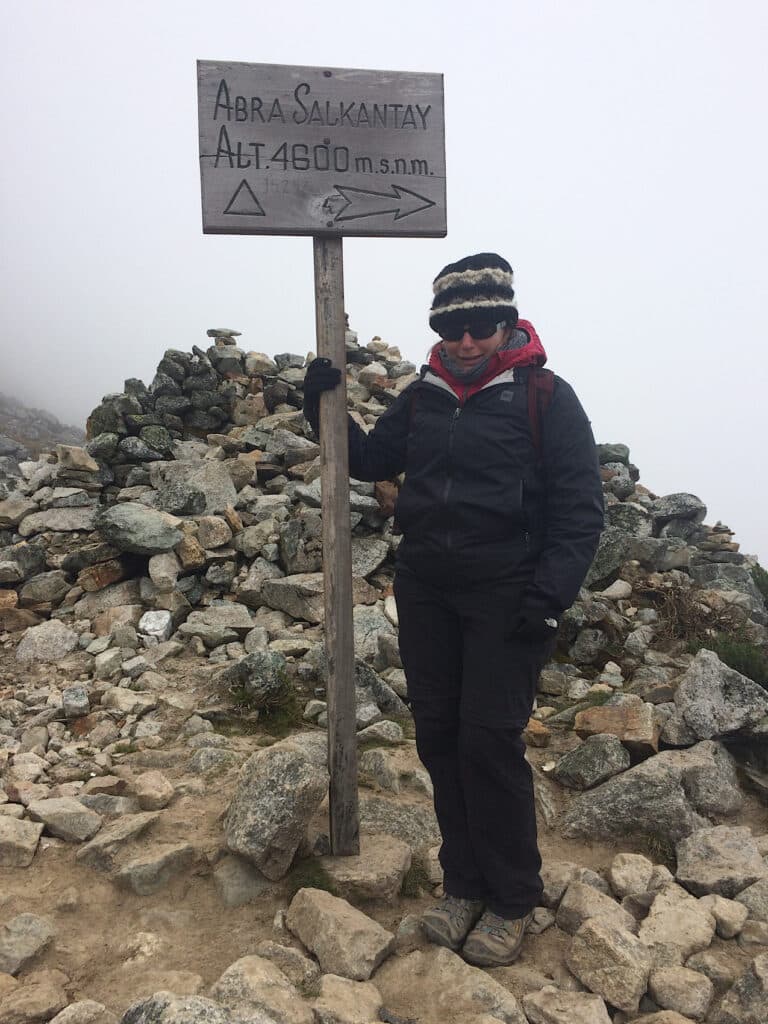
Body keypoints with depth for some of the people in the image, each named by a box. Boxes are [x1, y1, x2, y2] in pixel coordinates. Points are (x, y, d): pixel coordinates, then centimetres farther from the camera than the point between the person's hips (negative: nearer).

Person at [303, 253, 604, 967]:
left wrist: (548, 596, -17)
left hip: (505, 598, -5)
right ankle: (463, 884, 27)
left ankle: (512, 902, 16)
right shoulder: (423, 396, 10)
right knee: (438, 737, 9)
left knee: (489, 743, -6)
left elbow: (579, 510, -7)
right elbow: (371, 460, 20)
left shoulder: (546, 397, -5)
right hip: (425, 589, 5)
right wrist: (326, 408, 5)